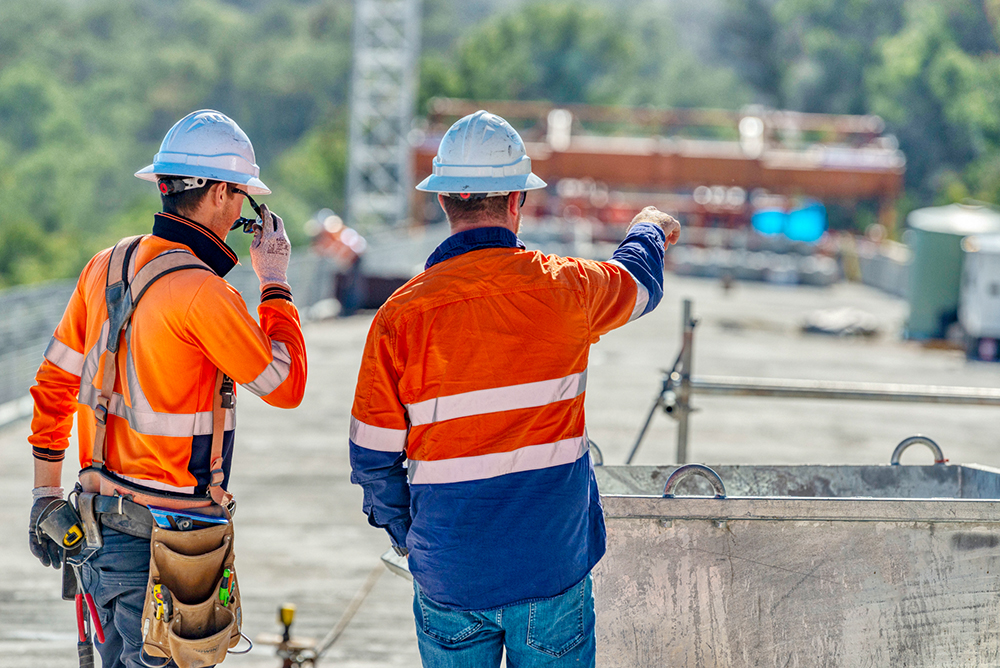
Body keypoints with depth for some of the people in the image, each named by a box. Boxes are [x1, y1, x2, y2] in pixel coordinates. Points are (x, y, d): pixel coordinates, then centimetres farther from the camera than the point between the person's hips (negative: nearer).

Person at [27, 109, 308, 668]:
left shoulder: (107, 266, 6)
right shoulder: (204, 294, -19)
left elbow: (54, 381, 13)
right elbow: (287, 386, -9)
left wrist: (47, 490, 21)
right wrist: (275, 282, 1)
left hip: (101, 513, 8)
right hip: (165, 538, -8)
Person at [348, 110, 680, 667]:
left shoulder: (402, 314, -9)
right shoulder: (563, 288, -6)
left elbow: (374, 454, -4)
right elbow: (639, 284, 19)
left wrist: (400, 528, 15)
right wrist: (650, 232, 42)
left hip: (449, 572, 0)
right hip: (554, 563, 0)